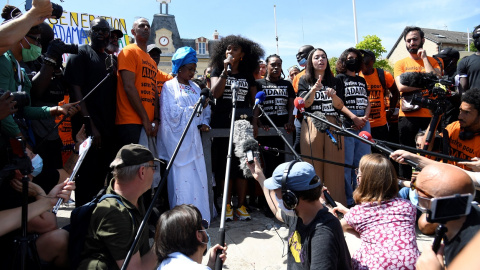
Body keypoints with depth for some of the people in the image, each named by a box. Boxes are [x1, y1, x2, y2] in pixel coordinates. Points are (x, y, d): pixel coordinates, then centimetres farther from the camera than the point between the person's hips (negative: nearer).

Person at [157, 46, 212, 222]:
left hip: (193, 138, 5)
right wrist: (195, 108, -13)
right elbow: (172, 113, -11)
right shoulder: (169, 86, 0)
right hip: (177, 140, -5)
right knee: (181, 179, -7)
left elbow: (205, 109, 19)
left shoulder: (195, 87, 18)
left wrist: (205, 122, -1)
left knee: (198, 175, 2)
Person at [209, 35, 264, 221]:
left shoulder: (248, 75, 13)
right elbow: (215, 93, -8)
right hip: (222, 124, -1)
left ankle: (241, 206, 7)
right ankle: (227, 206, 9)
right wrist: (225, 70, -12)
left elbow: (254, 101, 13)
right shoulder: (218, 71, 9)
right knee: (224, 165, 0)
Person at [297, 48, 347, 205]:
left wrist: (333, 95, -15)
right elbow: (305, 103, -3)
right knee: (313, 164, -4)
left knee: (334, 165, -2)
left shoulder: (335, 82, 16)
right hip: (311, 125, -1)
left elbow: (340, 106, 5)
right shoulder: (304, 81, 12)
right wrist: (314, 89, -21)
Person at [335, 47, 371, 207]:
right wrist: (354, 118, -14)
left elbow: (368, 102, 17)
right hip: (347, 124, -5)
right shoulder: (339, 78, 6)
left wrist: (365, 118, -3)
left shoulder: (362, 80, 22)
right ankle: (348, 200, 1)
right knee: (347, 163, -6)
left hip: (364, 123, 5)